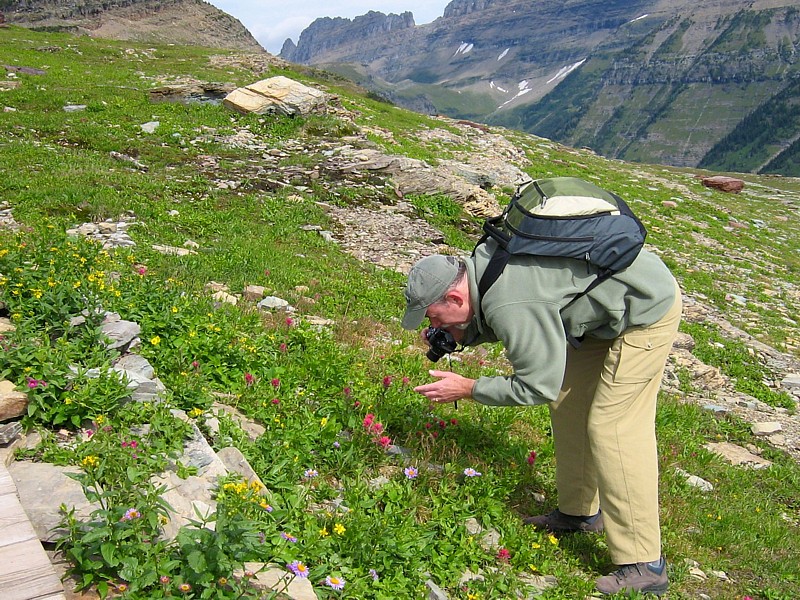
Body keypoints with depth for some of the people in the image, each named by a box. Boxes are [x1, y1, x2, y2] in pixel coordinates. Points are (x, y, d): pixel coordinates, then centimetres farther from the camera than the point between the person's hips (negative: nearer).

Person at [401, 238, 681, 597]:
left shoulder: (509, 306, -32)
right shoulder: (482, 262, -3)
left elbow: (540, 386, -24)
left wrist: (467, 389, -16)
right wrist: (464, 336, -3)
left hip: (647, 308, -10)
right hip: (609, 302, 10)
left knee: (612, 428, -10)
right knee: (567, 403, 14)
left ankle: (644, 566, 0)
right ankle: (580, 511, 30)